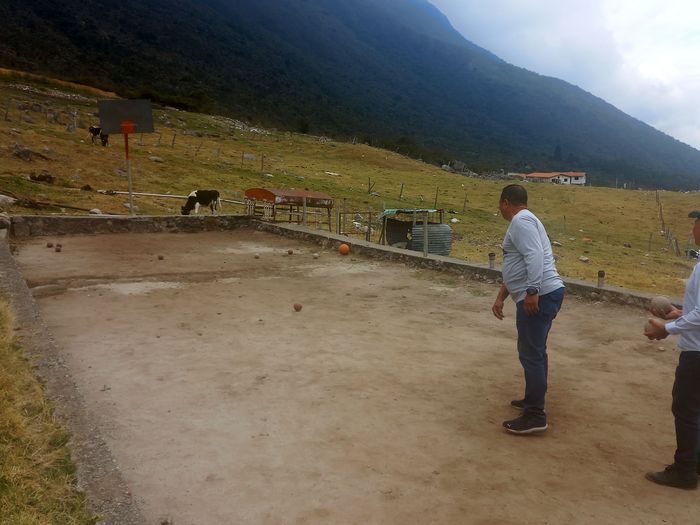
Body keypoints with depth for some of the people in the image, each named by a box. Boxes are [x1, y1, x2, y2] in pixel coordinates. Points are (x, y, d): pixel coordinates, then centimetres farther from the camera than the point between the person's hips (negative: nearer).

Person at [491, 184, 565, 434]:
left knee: (530, 353, -6)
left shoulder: (521, 221, -10)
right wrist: (500, 297, 25)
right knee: (534, 351, 21)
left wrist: (532, 292, -29)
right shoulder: (524, 221, 23)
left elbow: (534, 257, -25)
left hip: (539, 296, -11)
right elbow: (515, 268, 26)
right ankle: (533, 400, 35)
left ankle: (535, 416, 0)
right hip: (543, 294, 11)